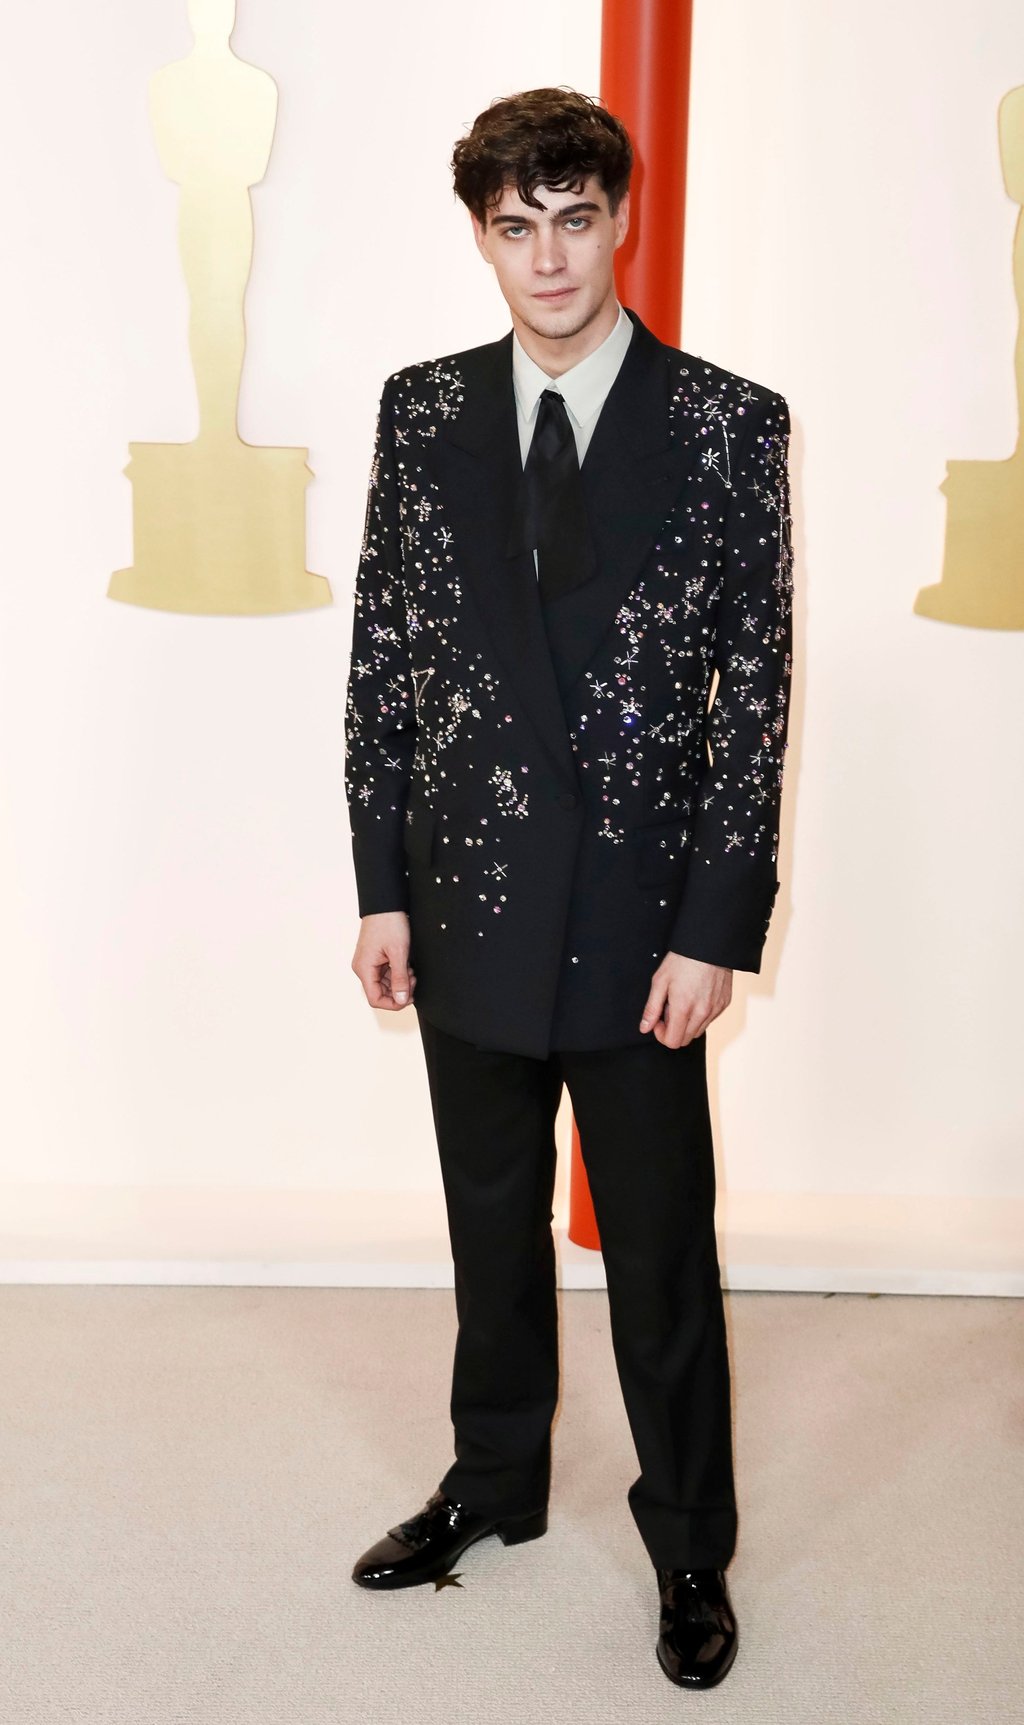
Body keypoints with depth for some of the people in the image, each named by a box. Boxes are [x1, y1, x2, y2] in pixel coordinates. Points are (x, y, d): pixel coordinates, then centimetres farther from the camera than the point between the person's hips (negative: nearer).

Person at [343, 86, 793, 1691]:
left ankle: (691, 1546, 27)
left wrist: (715, 928, -11)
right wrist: (384, 884, 1)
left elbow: (758, 693, -6)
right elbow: (381, 663, 5)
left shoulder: (729, 423, -6)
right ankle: (494, 1484, 39)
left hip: (638, 916, -3)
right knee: (494, 1224, 19)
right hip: (467, 909, 3)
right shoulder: (423, 412, 3)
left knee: (662, 1254, 8)